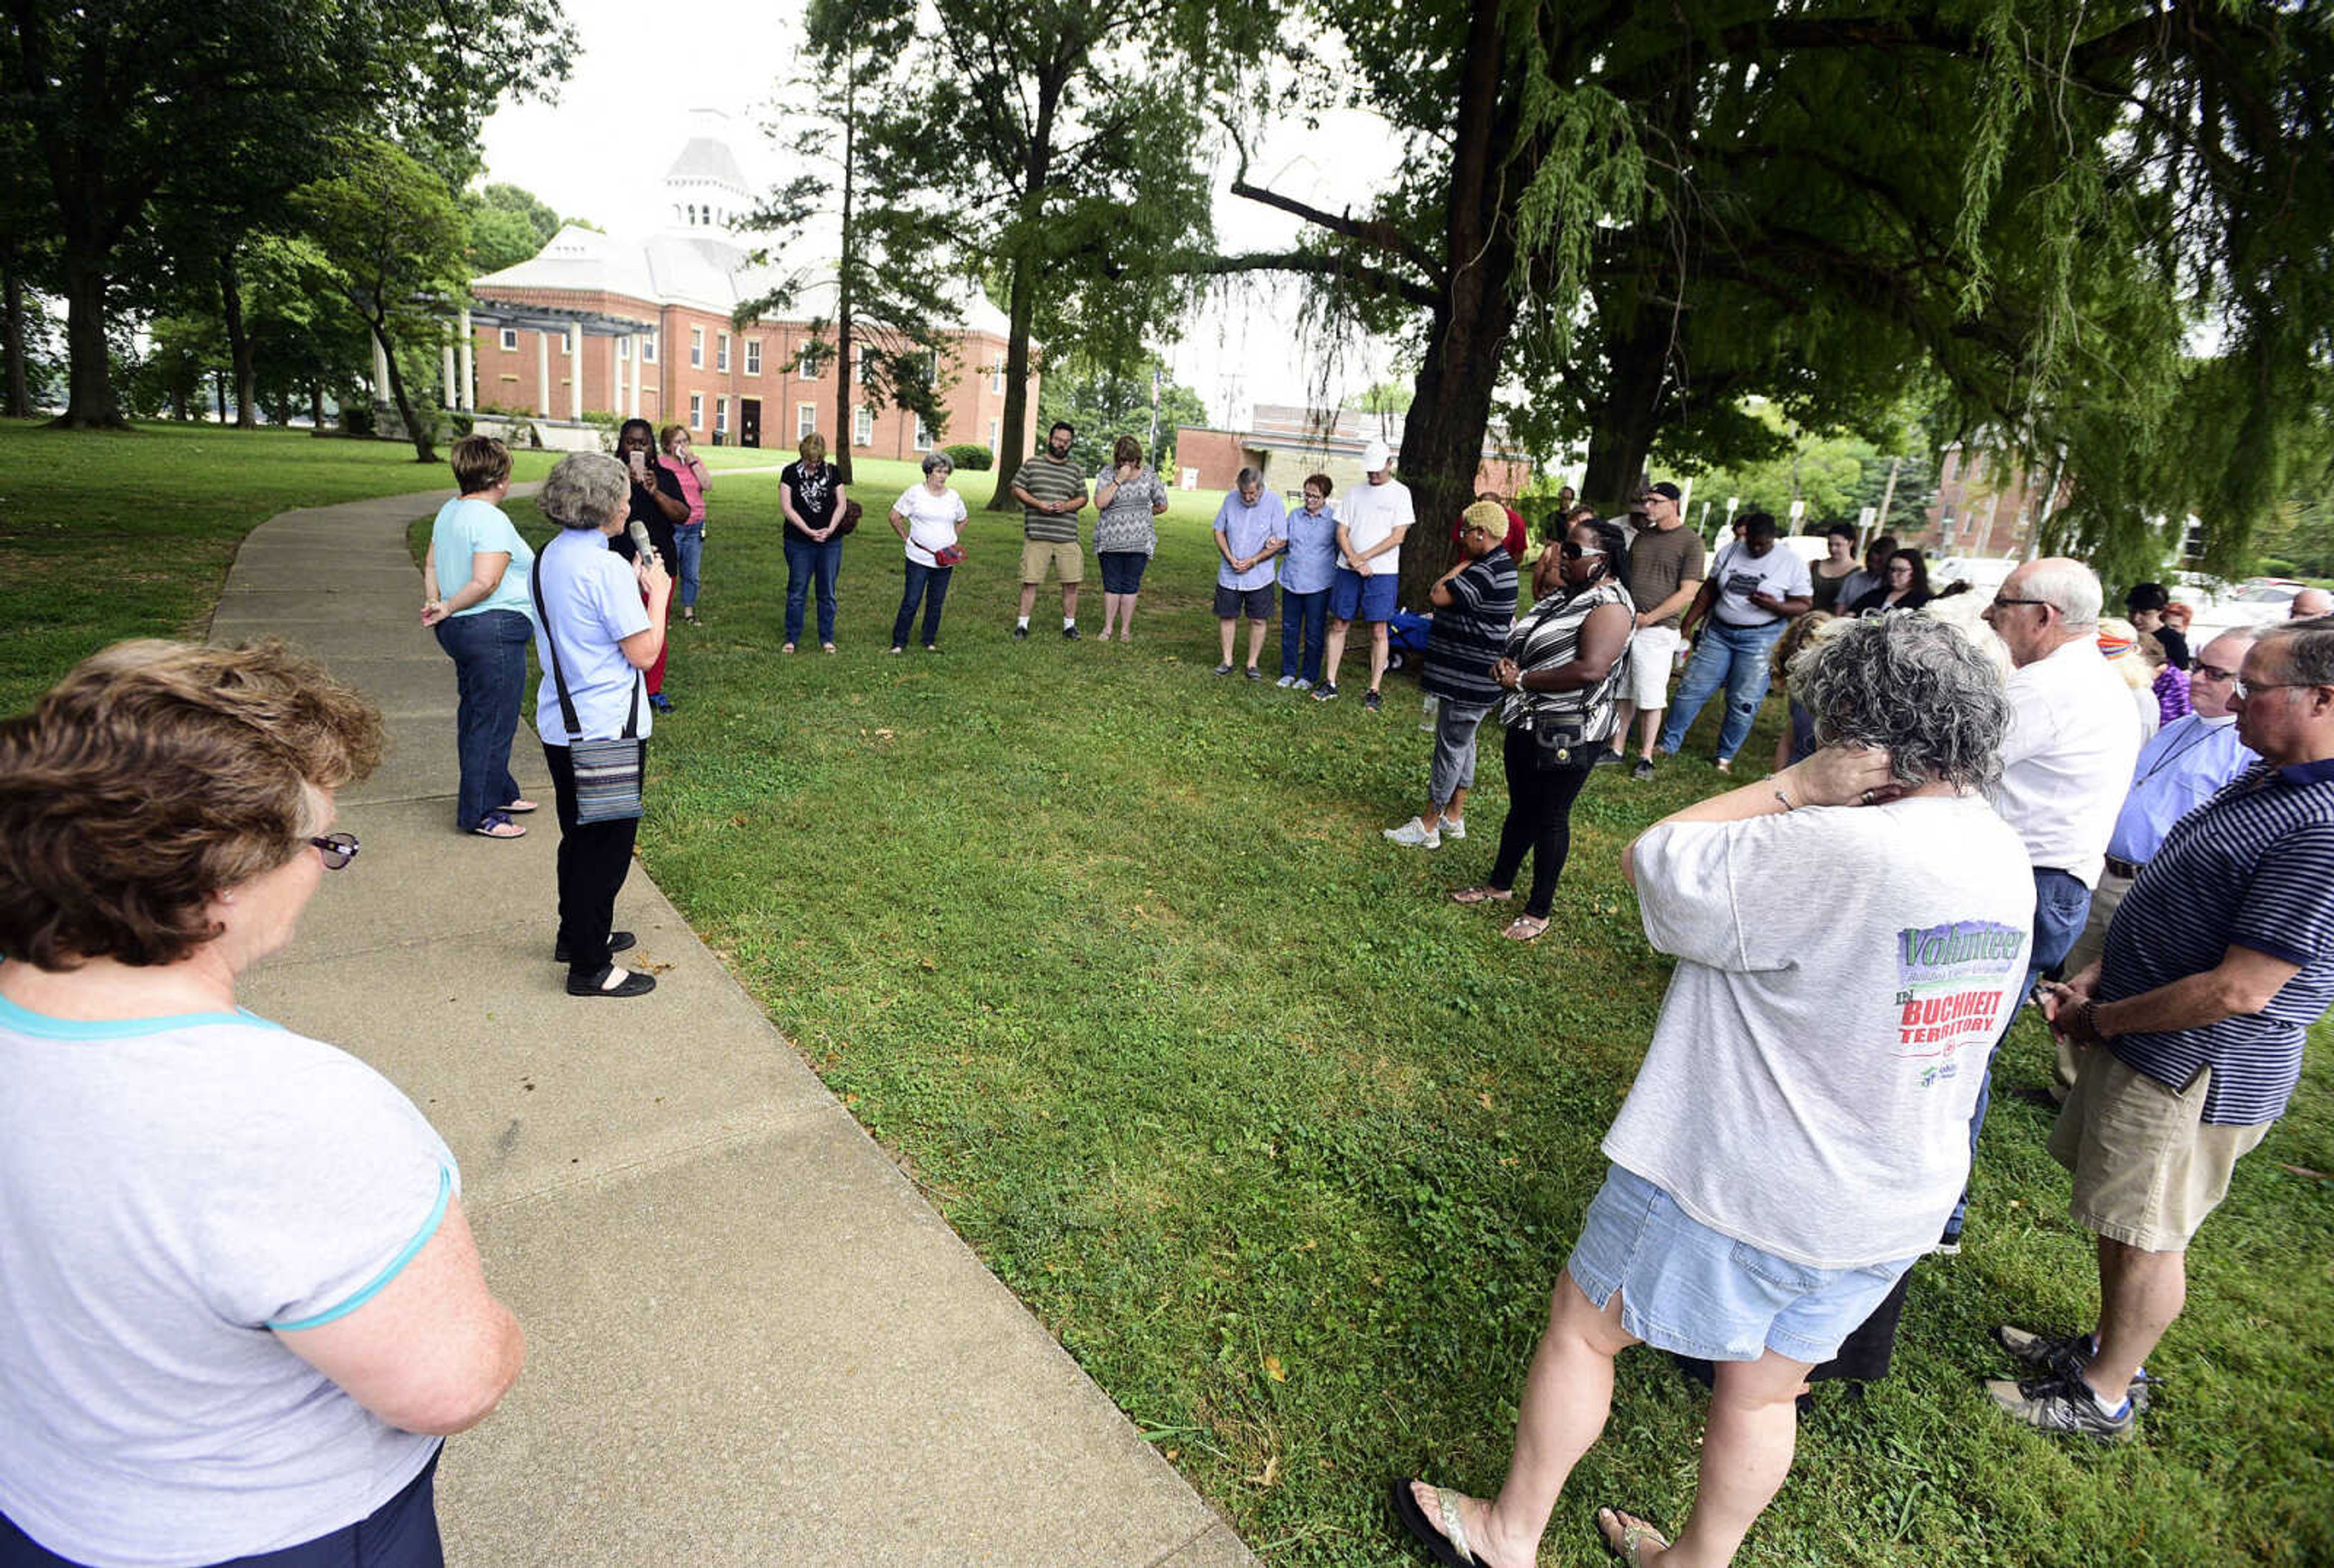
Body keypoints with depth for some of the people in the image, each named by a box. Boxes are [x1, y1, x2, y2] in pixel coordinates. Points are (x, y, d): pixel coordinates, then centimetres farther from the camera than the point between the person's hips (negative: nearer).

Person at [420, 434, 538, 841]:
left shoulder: (448, 512, 13)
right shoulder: (492, 521, -17)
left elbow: (431, 565, 18)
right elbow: (485, 582, -24)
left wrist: (434, 603, 6)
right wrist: (447, 609, -12)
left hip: (460, 629, 10)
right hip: (494, 630, -10)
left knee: (474, 715, 19)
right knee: (493, 722, -2)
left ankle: (499, 793, 34)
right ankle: (479, 813, 6)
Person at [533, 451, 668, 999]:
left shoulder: (550, 557, 7)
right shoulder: (607, 567, -20)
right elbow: (644, 653, -17)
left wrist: (634, 585, 11)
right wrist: (657, 593, -5)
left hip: (560, 724, 9)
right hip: (607, 728, -9)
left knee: (580, 836, 23)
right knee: (607, 845, 3)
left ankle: (577, 936, 39)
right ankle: (591, 968, 12)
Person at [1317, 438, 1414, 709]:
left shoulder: (1400, 493, 1)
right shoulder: (1355, 494, 11)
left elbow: (1397, 536, -7)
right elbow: (1342, 532, 7)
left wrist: (1363, 557, -11)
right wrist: (1353, 561, -10)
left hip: (1382, 572, -3)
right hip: (1348, 570, 4)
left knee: (1378, 631, -2)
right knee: (1339, 625, 5)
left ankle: (1373, 691, 4)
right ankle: (1331, 684, 13)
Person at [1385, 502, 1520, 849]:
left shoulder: (1487, 572, -23)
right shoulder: (1501, 565, 11)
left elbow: (1439, 595, -26)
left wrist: (1465, 562, -16)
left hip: (1468, 683, -11)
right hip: (1470, 677, 11)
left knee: (1451, 746, -2)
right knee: (1463, 743, 18)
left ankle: (1428, 826, 7)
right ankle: (1454, 817, 29)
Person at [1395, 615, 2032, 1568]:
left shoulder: (1843, 850, -30)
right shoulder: (2005, 862, -1)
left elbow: (1652, 863, -21)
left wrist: (1796, 788, -18)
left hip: (1737, 1190, -7)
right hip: (1893, 1207, 8)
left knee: (1582, 1329, 15)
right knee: (1764, 1392, 25)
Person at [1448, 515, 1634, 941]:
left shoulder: (1610, 605, -17)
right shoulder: (1564, 595, 12)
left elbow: (1590, 670, -30)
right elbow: (1525, 642, 21)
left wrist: (1522, 680, -21)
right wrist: (1506, 664, -4)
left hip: (1568, 735, -8)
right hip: (1527, 723, 8)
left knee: (1550, 817, 3)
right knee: (1521, 808, 20)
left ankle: (1539, 912, 17)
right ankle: (1499, 885, 37)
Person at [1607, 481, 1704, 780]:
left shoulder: (1690, 542, -6)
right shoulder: (1642, 537, 13)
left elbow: (1687, 593, -10)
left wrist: (1648, 618, -14)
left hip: (1657, 629, -5)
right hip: (1624, 624, 6)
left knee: (1651, 698, 0)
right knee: (1623, 692, 11)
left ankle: (1646, 757, 11)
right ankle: (1617, 749, 21)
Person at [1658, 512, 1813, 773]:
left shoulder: (1792, 564, -5)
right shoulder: (1729, 553, 5)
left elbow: (1804, 605, -4)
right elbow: (1709, 591, 10)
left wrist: (1774, 606, -24)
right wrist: (1687, 624, 7)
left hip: (1760, 639, -3)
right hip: (1719, 631, 3)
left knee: (1743, 702, 0)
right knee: (1692, 688, 0)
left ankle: (1726, 756, 15)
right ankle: (1669, 744, 11)